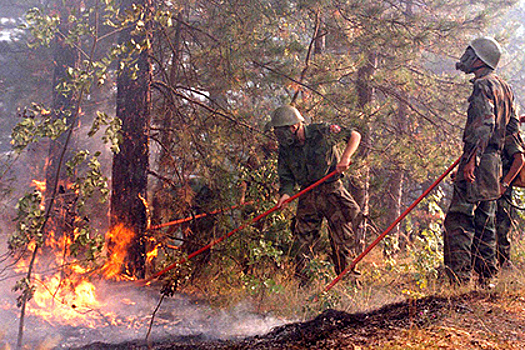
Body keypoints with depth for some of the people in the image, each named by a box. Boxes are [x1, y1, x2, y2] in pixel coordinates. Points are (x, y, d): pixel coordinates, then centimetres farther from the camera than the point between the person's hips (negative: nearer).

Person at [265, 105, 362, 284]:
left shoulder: (322, 132, -11)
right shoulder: (286, 148, 1)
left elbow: (354, 136, 0)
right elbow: (287, 178, 5)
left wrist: (345, 157, -13)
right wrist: (285, 194, -15)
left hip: (331, 191, -3)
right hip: (307, 197, 4)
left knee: (342, 239, -1)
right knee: (304, 241, 1)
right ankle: (301, 283, 10)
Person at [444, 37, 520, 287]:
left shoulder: (483, 86, -10)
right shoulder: (504, 87, 20)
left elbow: (484, 124, -21)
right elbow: (512, 125, 22)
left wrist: (471, 159, -25)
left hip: (478, 162, -10)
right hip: (494, 160, 10)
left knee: (458, 219, -12)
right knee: (485, 221, 13)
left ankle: (459, 277, -16)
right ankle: (486, 277, 15)